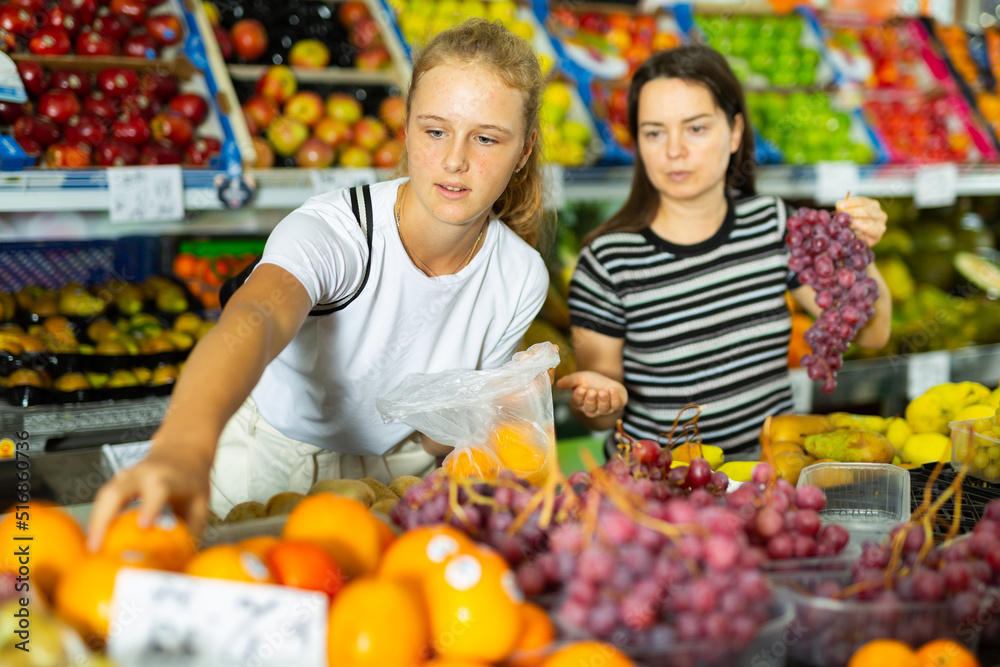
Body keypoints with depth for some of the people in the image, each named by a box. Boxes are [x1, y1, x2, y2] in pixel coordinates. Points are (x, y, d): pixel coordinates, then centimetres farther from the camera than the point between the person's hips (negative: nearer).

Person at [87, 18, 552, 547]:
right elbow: (251, 320, -50)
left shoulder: (521, 279, -11)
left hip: (394, 472, 4)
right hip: (270, 460, -4)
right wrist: (183, 447, -69)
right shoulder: (333, 229, -27)